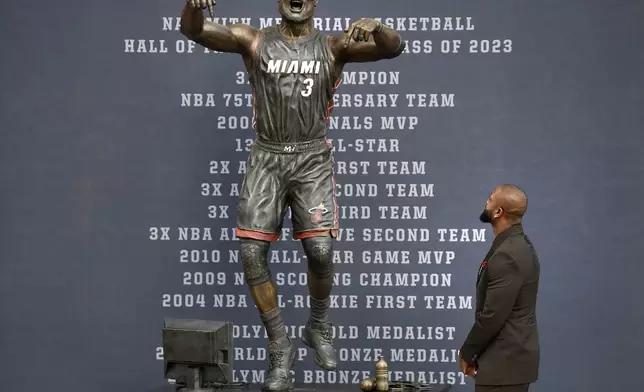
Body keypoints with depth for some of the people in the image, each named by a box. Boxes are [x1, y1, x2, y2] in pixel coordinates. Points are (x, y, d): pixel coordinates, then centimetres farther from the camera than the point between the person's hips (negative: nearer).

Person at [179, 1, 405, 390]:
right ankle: (281, 345, 9)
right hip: (266, 158, 1)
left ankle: (319, 328, 18)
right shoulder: (254, 42, 4)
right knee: (252, 253, -8)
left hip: (312, 159, -1)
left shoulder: (333, 47, 3)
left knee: (320, 251, -13)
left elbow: (394, 47, -9)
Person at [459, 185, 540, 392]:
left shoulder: (507, 255, -22)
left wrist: (467, 353, -9)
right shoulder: (518, 245, 11)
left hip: (505, 361, -10)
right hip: (511, 356, 10)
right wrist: (475, 352, 15)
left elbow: (492, 315, -23)